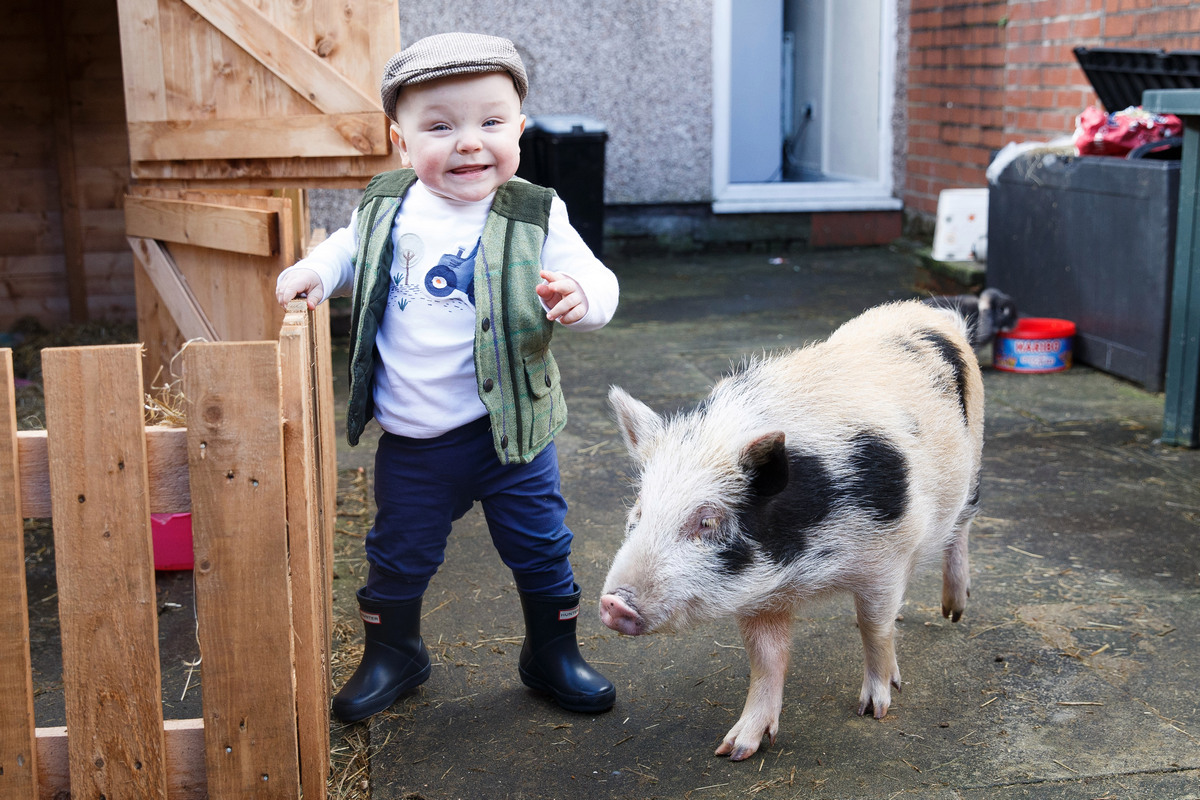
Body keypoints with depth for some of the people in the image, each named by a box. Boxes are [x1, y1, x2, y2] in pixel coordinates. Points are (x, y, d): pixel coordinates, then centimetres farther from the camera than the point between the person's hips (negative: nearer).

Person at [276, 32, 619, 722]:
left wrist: (578, 295, -35)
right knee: (399, 555, 14)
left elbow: (598, 283, -12)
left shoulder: (535, 218, -11)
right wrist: (313, 273, -1)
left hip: (511, 430, -2)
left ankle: (554, 654, 35)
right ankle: (392, 656, 39)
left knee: (540, 548, 11)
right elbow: (351, 251, 18)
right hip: (412, 440, 2)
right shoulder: (387, 208, -2)